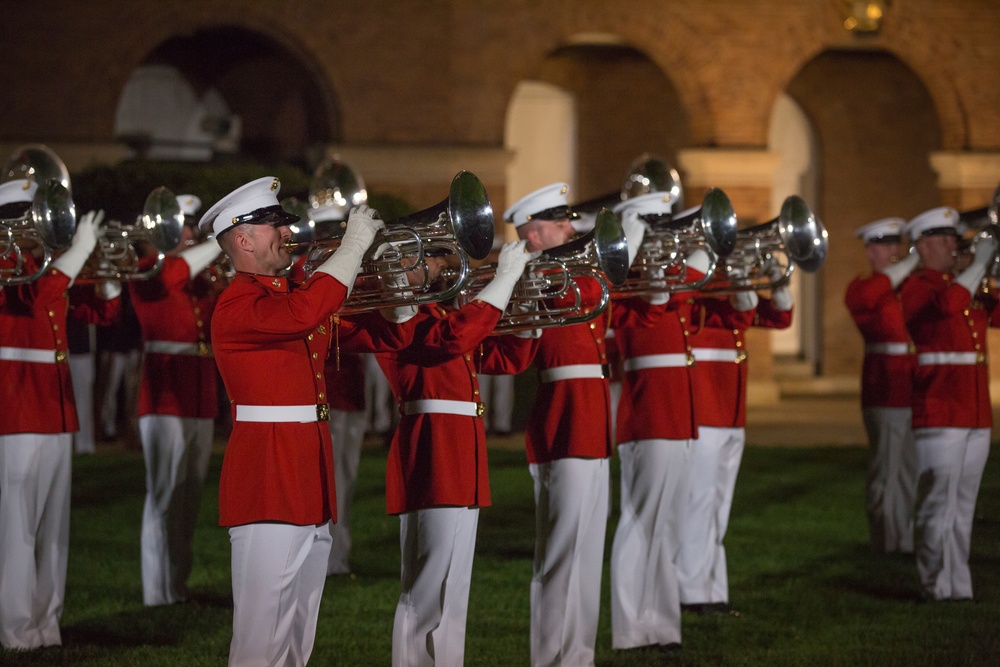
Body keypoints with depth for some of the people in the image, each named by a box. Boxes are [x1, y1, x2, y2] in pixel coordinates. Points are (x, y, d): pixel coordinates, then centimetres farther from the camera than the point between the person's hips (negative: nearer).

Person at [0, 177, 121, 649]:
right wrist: (79, 251, -26)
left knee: (53, 526, 11)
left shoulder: (45, 267, 16)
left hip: (55, 412, 9)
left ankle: (45, 620, 17)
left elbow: (100, 310, 21)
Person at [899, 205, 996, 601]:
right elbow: (949, 302, -24)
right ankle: (938, 588, -5)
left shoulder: (968, 287, 20)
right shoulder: (916, 287, -5)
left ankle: (959, 586, 11)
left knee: (963, 507, 9)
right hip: (939, 412, -8)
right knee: (938, 505, -7)